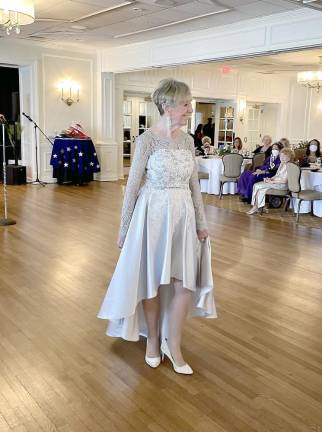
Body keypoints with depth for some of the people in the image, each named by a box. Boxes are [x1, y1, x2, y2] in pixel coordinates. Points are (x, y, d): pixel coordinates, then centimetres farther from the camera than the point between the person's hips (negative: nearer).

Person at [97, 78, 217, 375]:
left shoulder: (187, 140, 6)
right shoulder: (147, 139, -9)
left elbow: (194, 185, 10)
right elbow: (133, 185, -6)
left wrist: (201, 223, 7)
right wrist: (124, 227, -3)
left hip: (184, 215, 5)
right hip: (153, 214, -4)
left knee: (186, 283, 2)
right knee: (152, 281, 8)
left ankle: (173, 345, 20)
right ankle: (152, 339, 30)